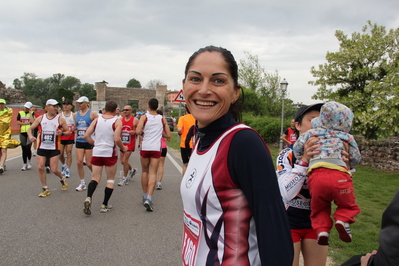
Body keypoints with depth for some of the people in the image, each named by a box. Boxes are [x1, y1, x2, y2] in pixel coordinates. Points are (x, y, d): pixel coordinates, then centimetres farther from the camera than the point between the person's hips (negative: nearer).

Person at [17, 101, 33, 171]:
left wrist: (30, 112, -11)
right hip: (22, 133, 3)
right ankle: (25, 164, 16)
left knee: (28, 148, -13)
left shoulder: (32, 113, 2)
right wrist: (26, 123, -8)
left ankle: (29, 161, 10)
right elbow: (18, 122, 0)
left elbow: (32, 121, -15)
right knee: (23, 149, 7)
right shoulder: (20, 113, 9)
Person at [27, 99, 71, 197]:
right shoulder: (40, 118, 2)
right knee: (40, 168, -2)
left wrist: (62, 133, -21)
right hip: (42, 148, 3)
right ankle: (45, 189, 13)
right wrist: (30, 136, -12)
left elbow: (68, 132, 0)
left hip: (54, 148, -2)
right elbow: (30, 128, 8)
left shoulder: (60, 119, -3)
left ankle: (62, 179, 29)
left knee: (54, 170, -5)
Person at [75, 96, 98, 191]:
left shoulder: (92, 113, -6)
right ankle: (82, 183, 11)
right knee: (79, 162, -1)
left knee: (89, 163, -1)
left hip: (89, 141, -5)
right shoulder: (76, 114, 11)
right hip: (79, 141, 5)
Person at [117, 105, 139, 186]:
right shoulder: (121, 120, 7)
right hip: (122, 143, 6)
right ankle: (132, 170, 40)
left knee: (124, 160, -9)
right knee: (122, 161, 12)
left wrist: (134, 132, -23)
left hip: (130, 143, -6)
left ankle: (125, 178, 8)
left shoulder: (135, 120, -7)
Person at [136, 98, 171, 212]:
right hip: (156, 148, 0)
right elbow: (168, 135, 8)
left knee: (144, 172, 17)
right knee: (153, 174, -1)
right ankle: (148, 198, -15)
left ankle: (145, 197, 24)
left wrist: (143, 132, 7)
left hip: (145, 148, 0)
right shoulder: (162, 119, 6)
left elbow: (138, 131, -14)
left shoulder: (144, 117, -1)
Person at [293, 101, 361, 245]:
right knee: (348, 205, 21)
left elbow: (297, 147, 11)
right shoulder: (347, 138, 19)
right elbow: (356, 158, 22)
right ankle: (343, 219, -7)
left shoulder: (312, 133, 19)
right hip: (340, 176, -1)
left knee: (319, 208, 20)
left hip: (316, 175, 1)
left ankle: (322, 229, -3)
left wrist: (303, 162, 24)